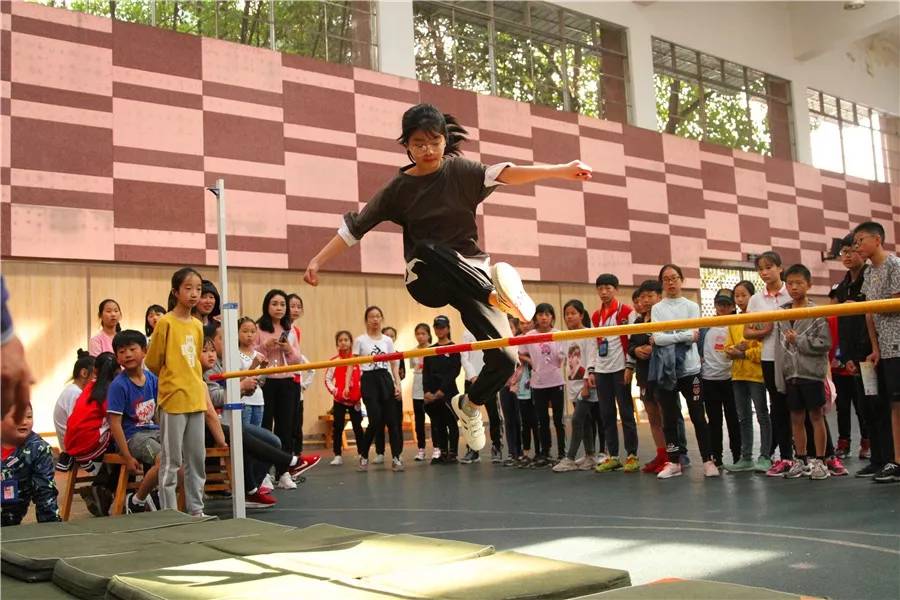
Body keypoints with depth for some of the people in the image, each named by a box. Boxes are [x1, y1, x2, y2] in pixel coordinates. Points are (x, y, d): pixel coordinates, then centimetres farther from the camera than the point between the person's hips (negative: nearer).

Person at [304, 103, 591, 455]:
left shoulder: (460, 171, -1)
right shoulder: (399, 189, 0)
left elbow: (504, 174, -17)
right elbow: (355, 227, 2)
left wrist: (560, 171, -33)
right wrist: (318, 261, -7)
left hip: (471, 277, 1)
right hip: (426, 279, -1)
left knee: (504, 359, -11)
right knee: (429, 250, -38)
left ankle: (469, 405, 19)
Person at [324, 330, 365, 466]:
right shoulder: (334, 360, -1)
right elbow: (328, 379, -1)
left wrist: (361, 391, -9)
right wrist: (334, 391, -14)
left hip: (355, 399, 0)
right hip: (339, 400, 0)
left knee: (358, 426, 5)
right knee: (338, 427, 0)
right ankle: (337, 456, 5)